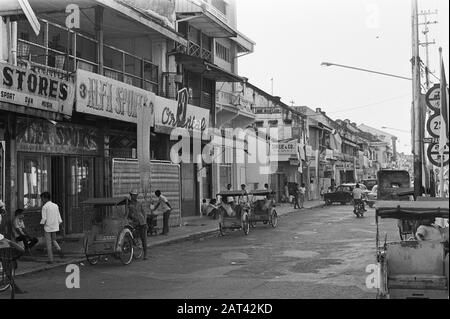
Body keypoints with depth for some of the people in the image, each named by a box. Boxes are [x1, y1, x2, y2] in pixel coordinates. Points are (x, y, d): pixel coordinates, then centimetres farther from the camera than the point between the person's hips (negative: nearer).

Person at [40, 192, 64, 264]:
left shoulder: (45, 207, -10)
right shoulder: (55, 205, 8)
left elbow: (44, 218, -15)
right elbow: (59, 217, 9)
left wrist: (42, 225, -1)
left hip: (48, 227, -5)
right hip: (55, 227, 5)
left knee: (49, 243, 3)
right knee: (53, 240, 22)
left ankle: (51, 259, 5)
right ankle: (59, 249, -7)